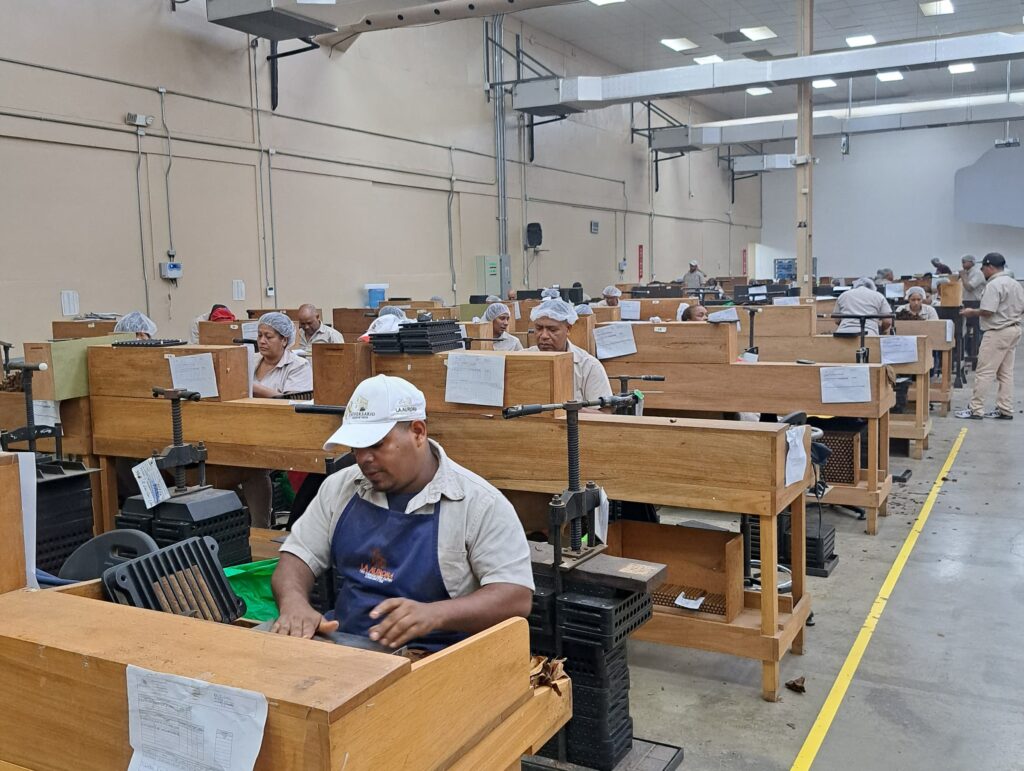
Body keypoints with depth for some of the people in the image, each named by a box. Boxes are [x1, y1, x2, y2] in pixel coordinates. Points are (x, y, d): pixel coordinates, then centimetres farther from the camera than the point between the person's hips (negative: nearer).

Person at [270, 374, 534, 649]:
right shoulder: (340, 488, 9)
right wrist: (293, 603, -13)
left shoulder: (480, 502, -8)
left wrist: (434, 614, -29)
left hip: (431, 657, -5)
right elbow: (298, 557, 12)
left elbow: (516, 597, -12)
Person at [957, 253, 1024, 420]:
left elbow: (987, 311, -22)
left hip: (997, 333, -9)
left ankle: (975, 409, -3)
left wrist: (972, 312, -5)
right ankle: (1005, 410, 13)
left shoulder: (993, 285, -16)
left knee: (984, 372, -5)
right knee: (1006, 372, 11)